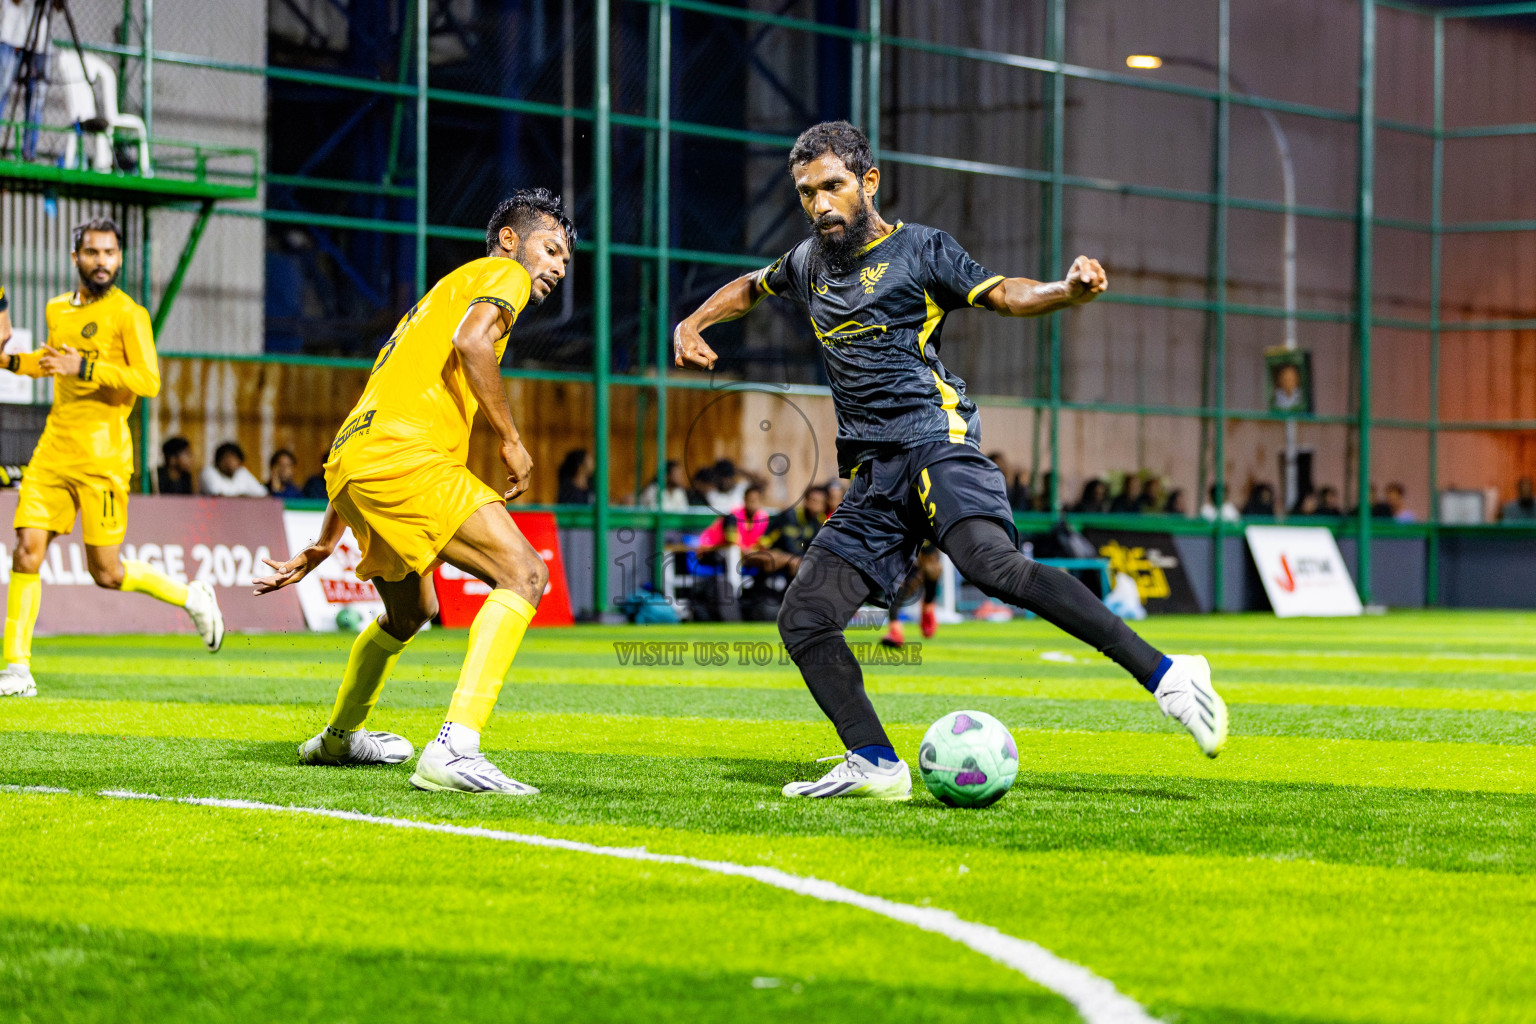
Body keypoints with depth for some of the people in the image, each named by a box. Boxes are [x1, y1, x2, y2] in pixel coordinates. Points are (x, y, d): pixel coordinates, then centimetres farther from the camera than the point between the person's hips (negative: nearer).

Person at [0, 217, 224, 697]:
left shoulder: (128, 314, -7)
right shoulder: (57, 309, 13)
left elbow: (149, 381, -15)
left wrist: (83, 367, -21)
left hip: (102, 455, -5)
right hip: (54, 447, 5)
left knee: (107, 573, -3)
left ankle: (191, 596, 23)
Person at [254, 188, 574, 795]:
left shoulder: (435, 299, 34)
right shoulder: (502, 273, 9)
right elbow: (471, 341, -16)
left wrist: (325, 544, 34)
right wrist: (510, 441, -7)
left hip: (351, 465, 9)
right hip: (407, 457, -9)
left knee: (410, 612, 32)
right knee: (524, 573, -18)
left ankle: (338, 737, 51)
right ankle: (454, 749, -32)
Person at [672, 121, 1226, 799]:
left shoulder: (919, 249, 6)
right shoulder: (809, 262, 22)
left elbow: (1002, 294, -6)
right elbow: (752, 287, 42)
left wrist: (1068, 291, -25)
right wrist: (693, 323, 26)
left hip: (934, 444, -7)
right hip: (872, 477, 7)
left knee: (991, 562, -32)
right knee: (803, 620, -5)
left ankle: (1164, 675, -36)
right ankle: (875, 764, -2)